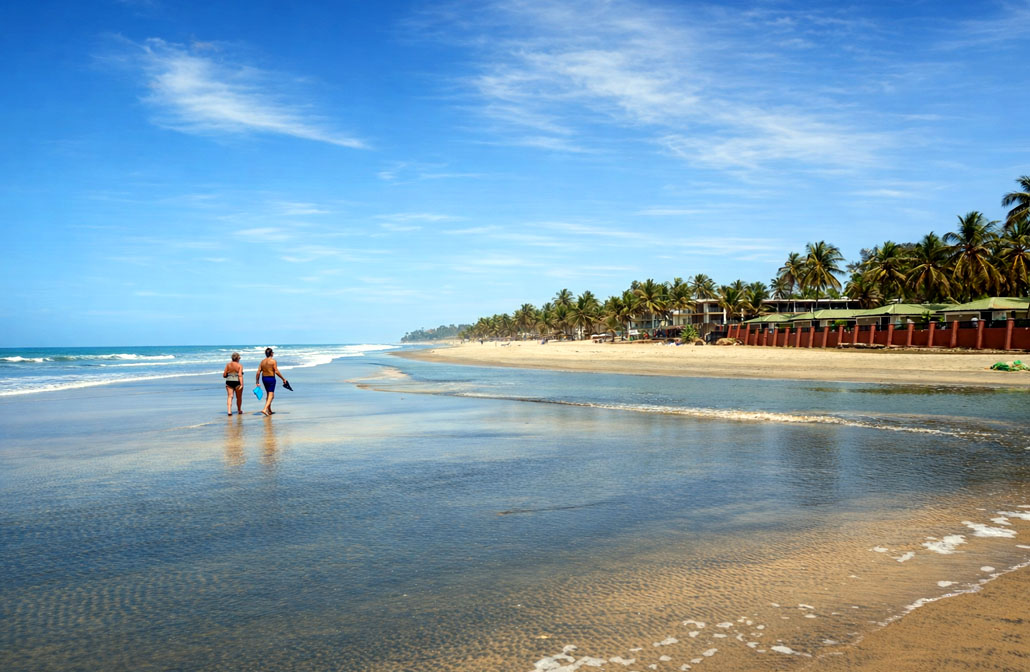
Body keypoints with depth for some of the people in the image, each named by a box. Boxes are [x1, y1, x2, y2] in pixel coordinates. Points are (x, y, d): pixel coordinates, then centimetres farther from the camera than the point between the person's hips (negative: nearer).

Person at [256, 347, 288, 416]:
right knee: (271, 396, -4)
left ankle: (269, 411, 27)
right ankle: (265, 409, -21)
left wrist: (257, 381, 10)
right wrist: (283, 379, -8)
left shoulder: (262, 361, 5)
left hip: (264, 378, 6)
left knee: (268, 395, 20)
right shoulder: (273, 361, -11)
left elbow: (258, 372, 3)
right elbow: (276, 372, -16)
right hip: (271, 378, -6)